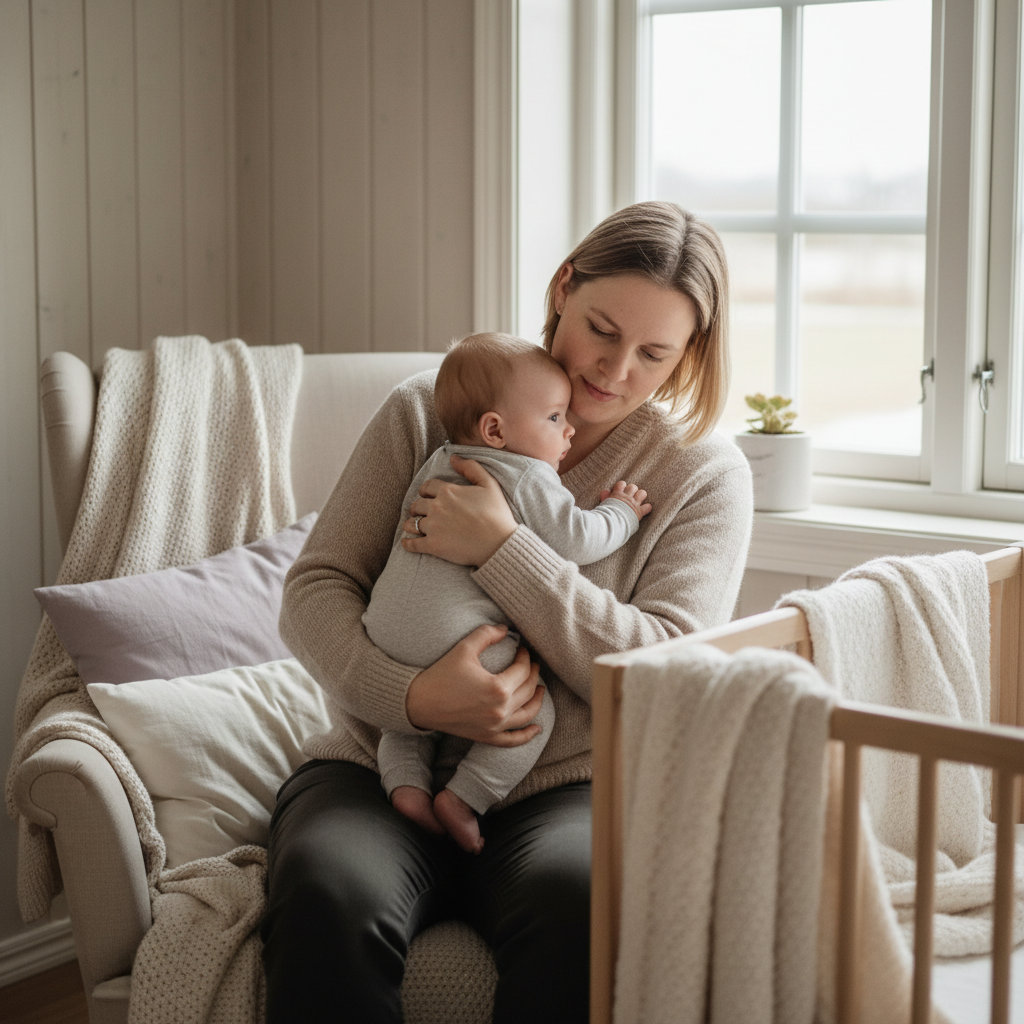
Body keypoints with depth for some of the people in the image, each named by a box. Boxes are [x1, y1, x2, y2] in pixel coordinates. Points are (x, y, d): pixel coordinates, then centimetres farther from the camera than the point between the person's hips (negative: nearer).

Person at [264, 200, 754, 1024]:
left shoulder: (706, 473, 4)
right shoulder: (430, 410, 7)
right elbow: (314, 591, 3)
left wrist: (500, 548, -15)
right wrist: (415, 697, -17)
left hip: (563, 791, -1)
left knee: (579, 900, -36)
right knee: (328, 899, -32)